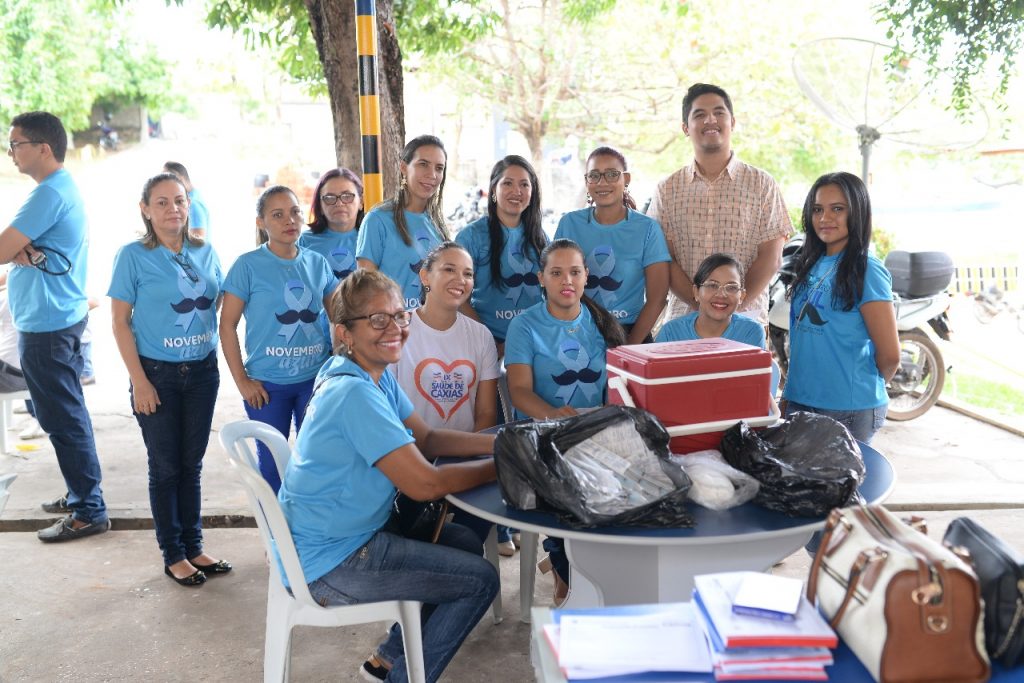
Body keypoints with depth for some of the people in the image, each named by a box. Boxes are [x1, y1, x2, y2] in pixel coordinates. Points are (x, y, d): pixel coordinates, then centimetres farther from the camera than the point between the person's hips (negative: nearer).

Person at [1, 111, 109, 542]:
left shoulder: (50, 194, -18)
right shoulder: (65, 188, 14)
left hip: (47, 325, -10)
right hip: (63, 316, 10)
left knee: (63, 419, -3)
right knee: (68, 414, 17)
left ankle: (90, 512, 4)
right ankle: (81, 493, 29)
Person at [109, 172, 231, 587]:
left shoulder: (205, 253, 4)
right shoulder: (134, 256, -7)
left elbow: (221, 306, 11)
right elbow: (120, 322, -7)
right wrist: (139, 381, -12)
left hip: (203, 370, 4)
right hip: (157, 373, -3)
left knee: (192, 463, 12)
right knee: (166, 466, 6)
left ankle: (194, 547, 25)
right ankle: (173, 555, 19)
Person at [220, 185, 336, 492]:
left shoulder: (317, 263, 3)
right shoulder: (248, 265, -7)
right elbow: (227, 325, -5)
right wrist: (241, 380, -9)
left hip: (315, 378, 3)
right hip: (267, 384, -2)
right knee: (273, 464, 10)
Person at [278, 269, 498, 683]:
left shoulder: (375, 376, 3)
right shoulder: (356, 393, -27)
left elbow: (426, 438, 7)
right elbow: (423, 484, -27)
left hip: (346, 535, 10)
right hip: (330, 565, -10)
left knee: (465, 543, 19)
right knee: (481, 579, -5)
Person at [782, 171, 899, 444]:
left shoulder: (866, 272, -13)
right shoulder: (812, 266, 9)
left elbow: (889, 355, -13)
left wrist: (866, 386, 5)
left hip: (848, 409, -7)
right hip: (798, 400, 7)